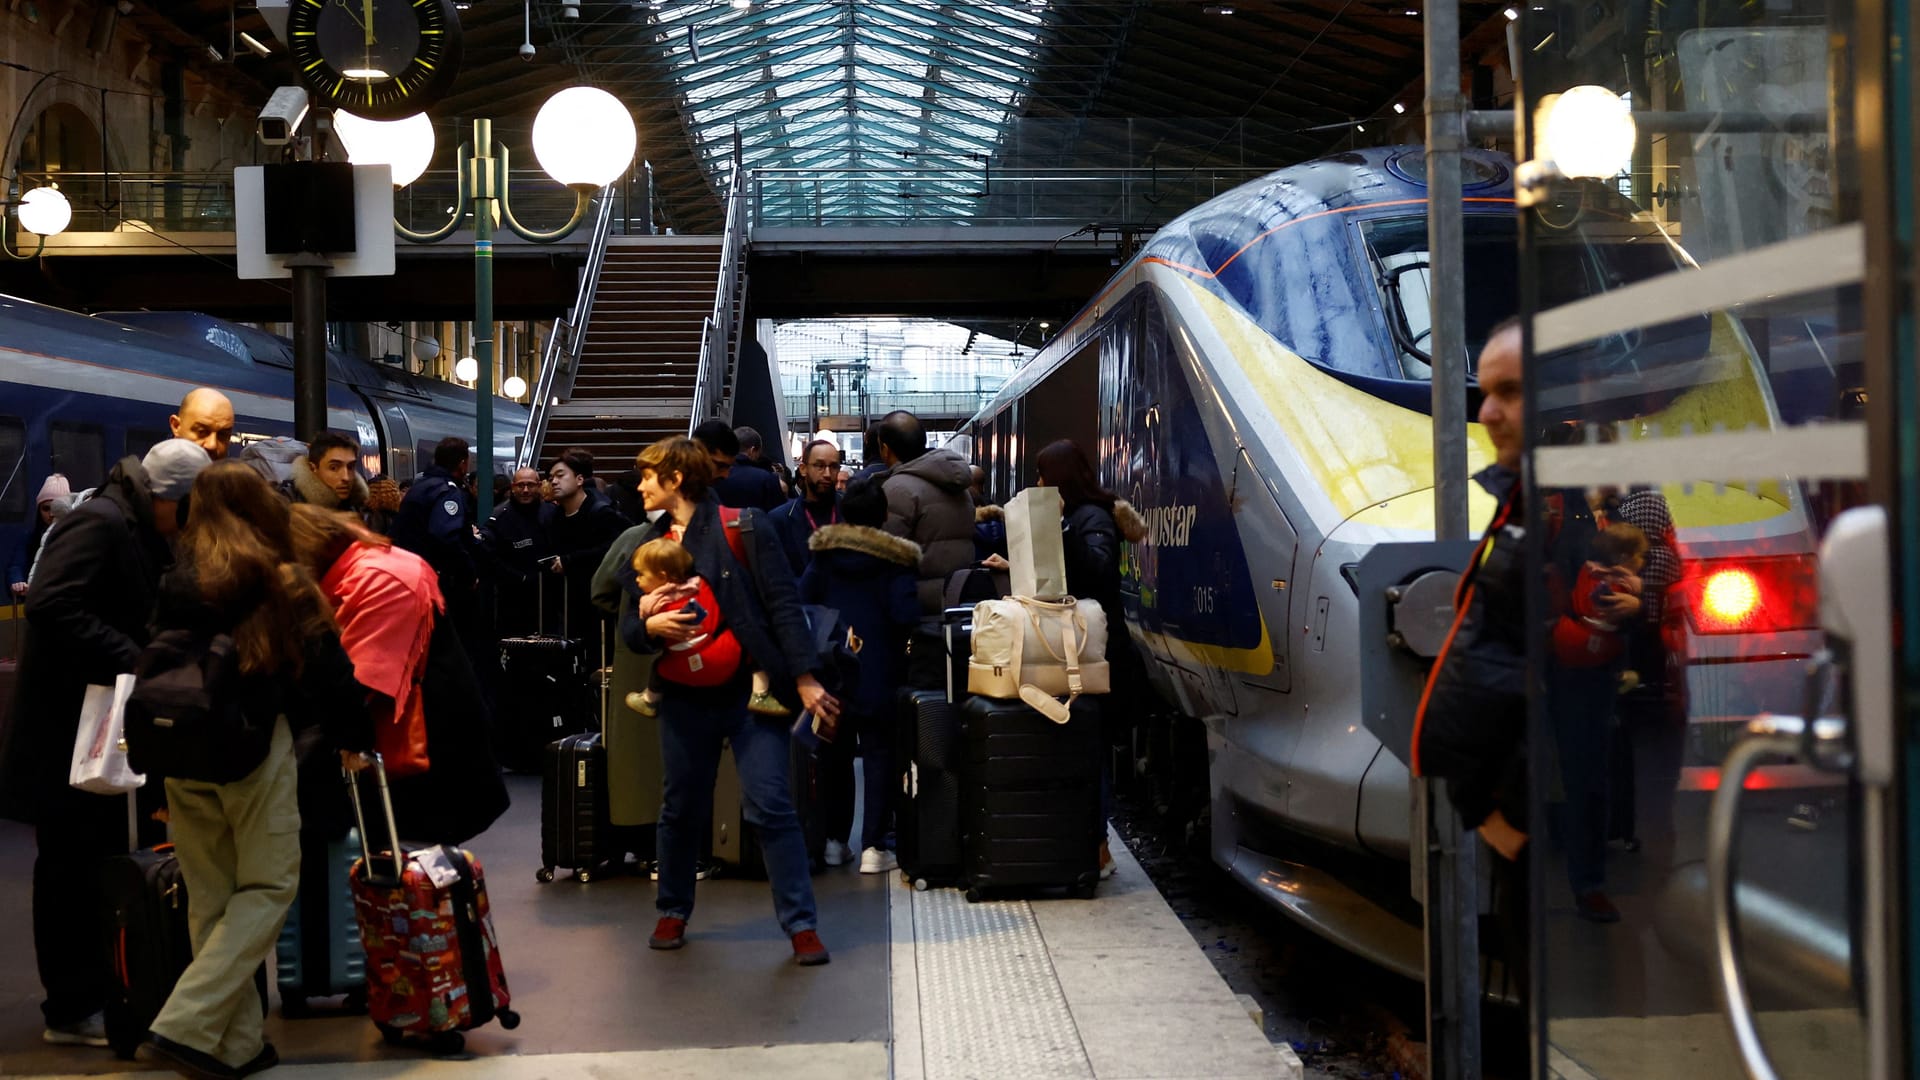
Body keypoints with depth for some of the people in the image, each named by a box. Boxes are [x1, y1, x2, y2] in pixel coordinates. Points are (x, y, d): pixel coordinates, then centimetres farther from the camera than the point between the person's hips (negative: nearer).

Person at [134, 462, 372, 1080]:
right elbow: (328, 667, -3)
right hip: (256, 749, -4)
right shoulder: (280, 585, -4)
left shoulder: (174, 587, 6)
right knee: (267, 887, 4)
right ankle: (186, 1026, -10)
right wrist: (352, 738, 9)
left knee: (210, 899, 12)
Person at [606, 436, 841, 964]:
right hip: (686, 697, 5)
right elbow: (628, 627, 12)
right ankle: (673, 911, 31)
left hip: (751, 690, -5)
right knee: (681, 808, 13)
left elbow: (783, 604, -8)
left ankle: (801, 925, -4)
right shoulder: (647, 543, 11)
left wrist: (805, 679, -14)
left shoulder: (743, 529, -4)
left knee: (770, 806, -9)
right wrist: (650, 626, -13)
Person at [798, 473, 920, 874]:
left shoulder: (824, 556, 1)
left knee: (835, 755, 15)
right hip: (880, 675, -3)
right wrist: (895, 640, 3)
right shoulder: (895, 560, -9)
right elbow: (906, 615, -17)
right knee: (880, 756, 2)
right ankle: (873, 846, -3)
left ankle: (834, 840, 18)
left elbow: (801, 602, -3)